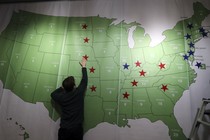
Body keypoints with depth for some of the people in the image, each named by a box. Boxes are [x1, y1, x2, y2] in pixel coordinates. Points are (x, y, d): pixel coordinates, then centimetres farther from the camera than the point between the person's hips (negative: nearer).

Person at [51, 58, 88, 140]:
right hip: (77, 129, 0)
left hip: (64, 129, 1)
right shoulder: (79, 93, -13)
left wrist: (63, 87, 10)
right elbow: (84, 80, 2)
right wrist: (83, 66, 13)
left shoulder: (61, 97, -11)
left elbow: (52, 94, 13)